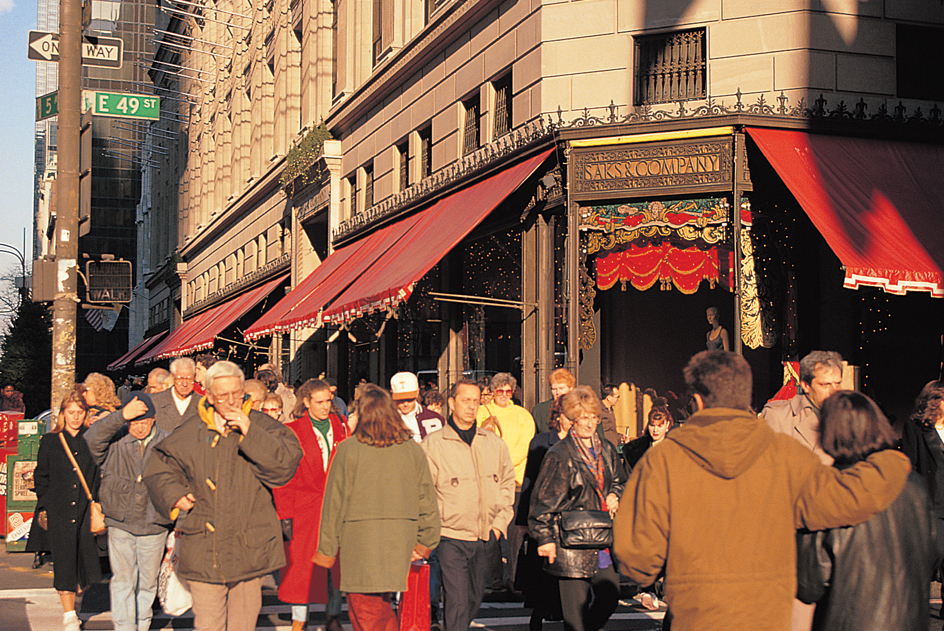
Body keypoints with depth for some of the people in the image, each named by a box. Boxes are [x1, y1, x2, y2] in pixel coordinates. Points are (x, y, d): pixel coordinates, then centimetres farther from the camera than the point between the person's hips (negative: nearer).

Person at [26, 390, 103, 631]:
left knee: (84, 557, 0)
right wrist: (44, 507, 2)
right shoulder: (50, 442, 5)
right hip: (59, 510, -1)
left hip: (85, 510, 1)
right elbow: (41, 477, 9)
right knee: (64, 561, -3)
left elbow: (100, 475, 9)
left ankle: (72, 596, 28)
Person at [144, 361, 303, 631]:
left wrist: (250, 434, -17)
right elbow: (159, 469, 16)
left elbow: (287, 463, -11)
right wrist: (174, 494, -3)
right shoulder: (190, 434, 5)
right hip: (204, 546, 0)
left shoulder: (261, 426, 2)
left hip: (250, 548, 0)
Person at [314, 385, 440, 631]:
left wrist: (327, 548, 3)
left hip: (359, 538, -4)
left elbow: (335, 502, -3)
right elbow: (427, 498, 8)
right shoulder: (413, 450, 4)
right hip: (401, 539, 4)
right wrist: (426, 541, 17)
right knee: (383, 606, 18)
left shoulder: (348, 449, -7)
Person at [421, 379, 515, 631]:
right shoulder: (432, 444, -3)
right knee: (457, 602, -9)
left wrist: (500, 523, 7)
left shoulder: (494, 443, 10)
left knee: (475, 598, 14)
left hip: (486, 538, 4)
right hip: (451, 538, -4)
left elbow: (508, 482, 16)